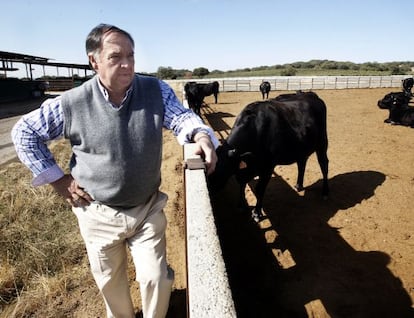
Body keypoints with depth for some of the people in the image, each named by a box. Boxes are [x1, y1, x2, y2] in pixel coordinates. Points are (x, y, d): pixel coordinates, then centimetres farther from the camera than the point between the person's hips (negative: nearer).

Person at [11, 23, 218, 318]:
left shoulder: (157, 91, -11)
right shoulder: (71, 103, -14)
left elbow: (181, 117, -18)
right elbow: (25, 132, -2)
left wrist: (201, 135, -43)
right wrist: (59, 180, -6)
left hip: (148, 208, 0)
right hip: (99, 214, 0)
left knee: (156, 278, 12)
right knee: (110, 281, 22)